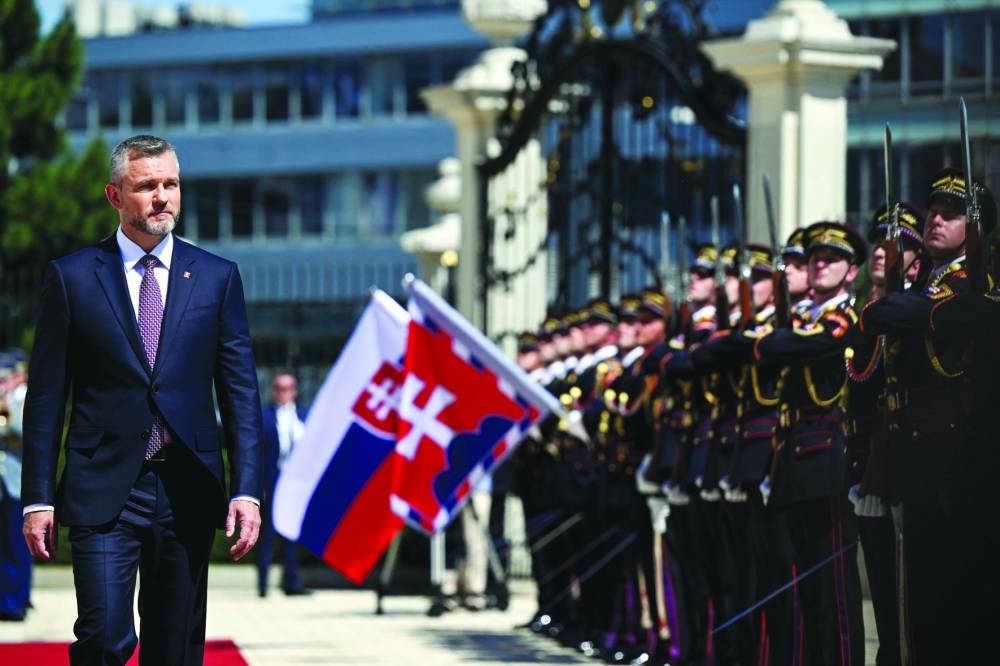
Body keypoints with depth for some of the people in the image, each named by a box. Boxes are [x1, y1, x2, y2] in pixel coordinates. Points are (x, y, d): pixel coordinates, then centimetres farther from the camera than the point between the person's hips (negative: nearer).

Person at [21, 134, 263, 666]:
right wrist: (38, 498, -2)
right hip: (103, 492, -2)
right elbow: (46, 397, 3)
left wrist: (247, 490, -3)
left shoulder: (216, 278, 8)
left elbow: (240, 391, 7)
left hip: (187, 495, 2)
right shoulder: (71, 278, 3)